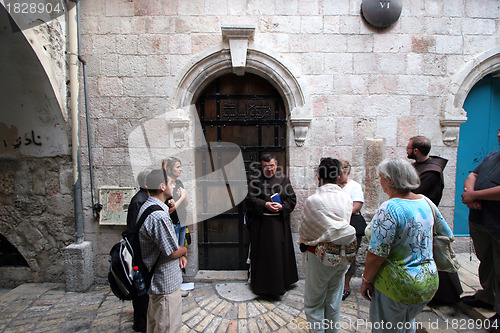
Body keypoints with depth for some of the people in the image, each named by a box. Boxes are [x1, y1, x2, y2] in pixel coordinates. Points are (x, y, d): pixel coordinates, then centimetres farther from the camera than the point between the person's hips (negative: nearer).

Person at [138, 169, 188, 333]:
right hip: (166, 283, -10)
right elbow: (172, 251, -24)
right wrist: (184, 250, -2)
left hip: (155, 281, 10)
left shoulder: (147, 207, 5)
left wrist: (179, 254, 3)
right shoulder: (159, 216, -30)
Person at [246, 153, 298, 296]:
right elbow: (251, 199, -4)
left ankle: (280, 283, 27)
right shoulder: (255, 179, 0)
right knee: (263, 252, 6)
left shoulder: (283, 179, 3)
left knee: (280, 252, 9)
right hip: (261, 223, -1)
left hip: (280, 223, 1)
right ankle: (261, 284, 23)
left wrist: (282, 206, -14)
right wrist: (265, 205, -18)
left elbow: (292, 199, 4)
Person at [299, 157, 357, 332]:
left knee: (314, 302, 13)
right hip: (344, 255, 5)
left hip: (321, 254, -5)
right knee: (334, 301, 22)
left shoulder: (313, 201, -20)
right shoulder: (347, 198, -4)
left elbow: (305, 231, -13)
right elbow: (345, 224, 3)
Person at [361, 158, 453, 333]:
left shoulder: (389, 209, -26)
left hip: (397, 285, -7)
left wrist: (366, 279, -11)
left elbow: (377, 254, -25)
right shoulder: (426, 202, -2)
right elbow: (447, 235, 12)